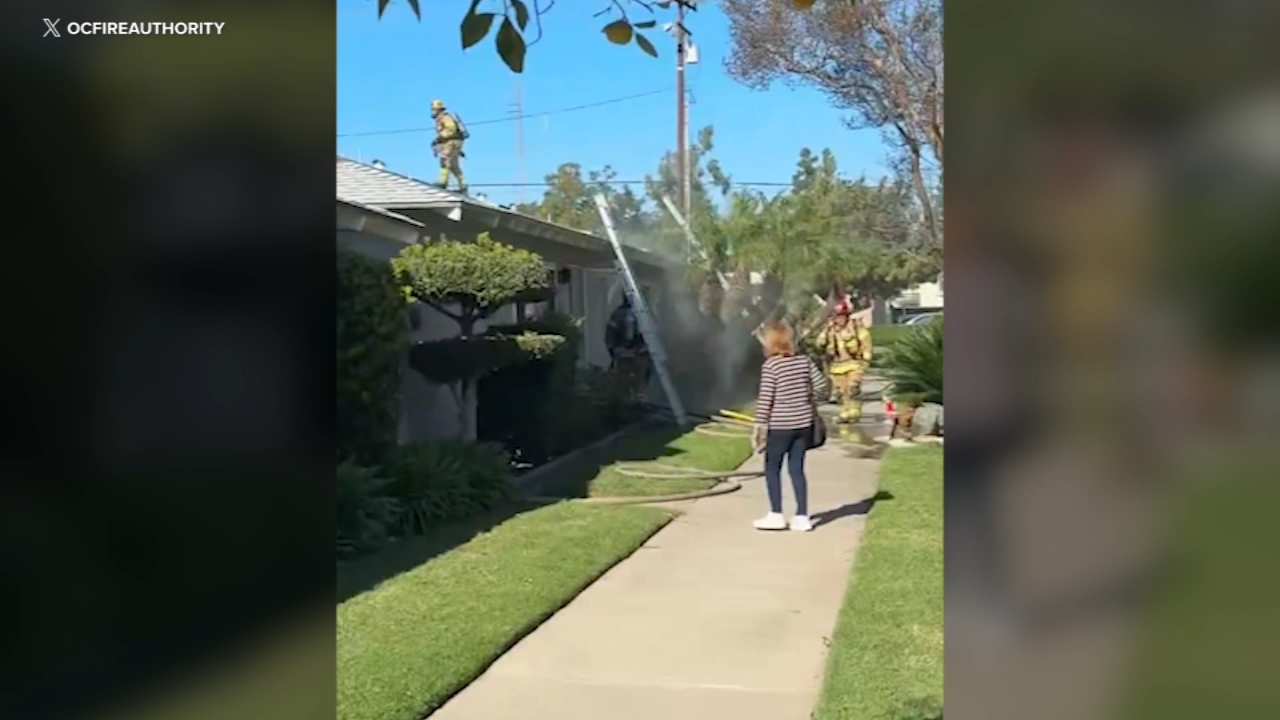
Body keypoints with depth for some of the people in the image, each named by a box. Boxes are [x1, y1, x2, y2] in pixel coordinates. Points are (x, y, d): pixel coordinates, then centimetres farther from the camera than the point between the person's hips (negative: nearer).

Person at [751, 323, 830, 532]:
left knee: (772, 468, 10)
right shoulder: (804, 361, 2)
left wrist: (760, 425, -9)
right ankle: (802, 517, 11)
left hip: (779, 425, -5)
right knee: (797, 469, 11)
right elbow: (821, 385, 4)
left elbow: (765, 398, -14)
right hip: (803, 423, 5)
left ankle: (776, 515, 11)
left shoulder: (770, 365, -13)